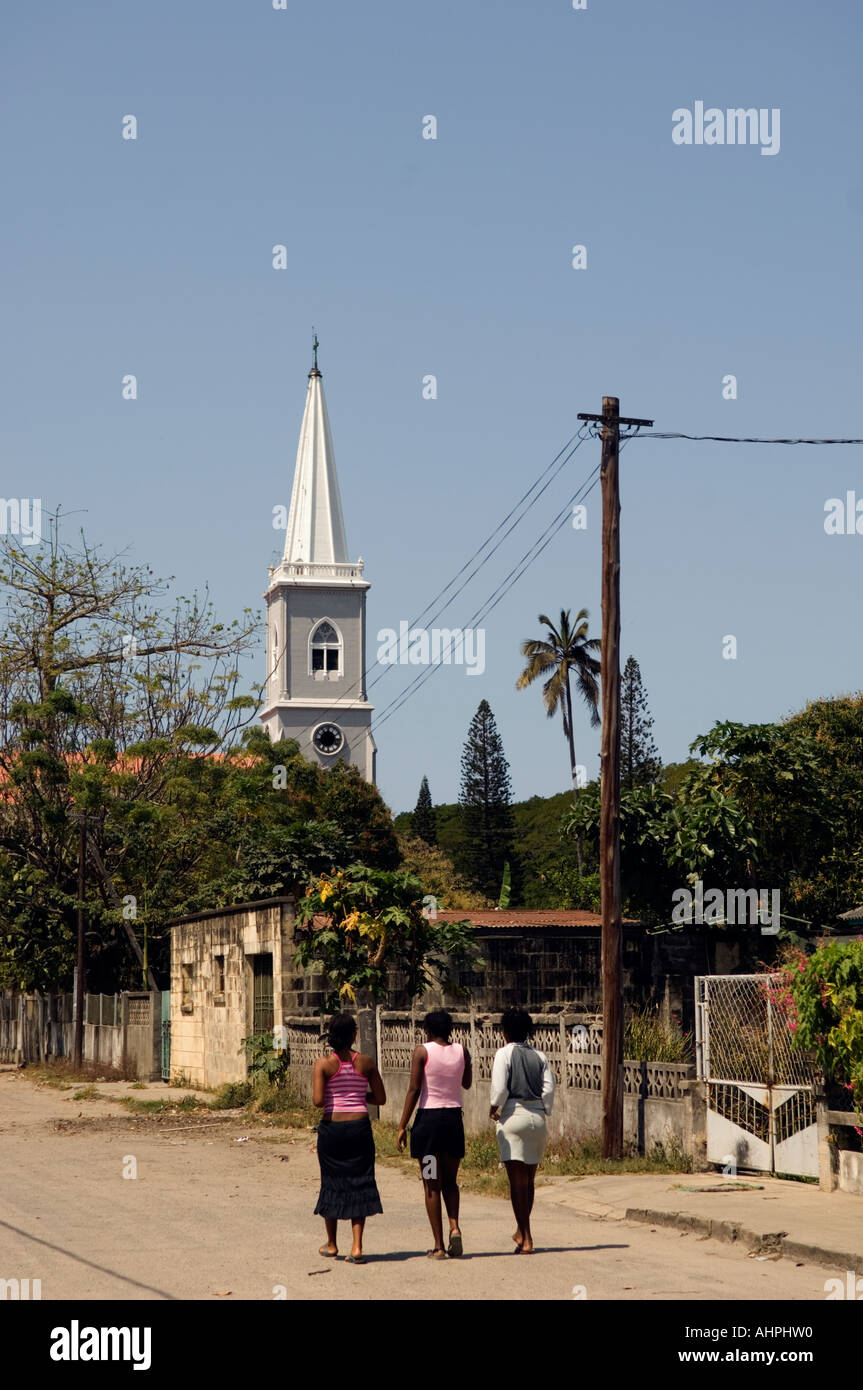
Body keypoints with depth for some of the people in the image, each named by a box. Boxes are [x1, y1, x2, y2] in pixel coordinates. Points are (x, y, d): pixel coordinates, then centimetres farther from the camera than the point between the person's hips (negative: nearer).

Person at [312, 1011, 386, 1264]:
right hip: (360, 1127, 1)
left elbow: (318, 1101, -15)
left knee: (332, 1182, 13)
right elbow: (381, 1099, 3)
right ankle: (357, 1246, -6)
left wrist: (331, 1097, 7)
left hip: (332, 1127, -1)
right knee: (359, 1182, 4)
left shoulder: (323, 1064, -7)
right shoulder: (366, 1062, -1)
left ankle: (331, 1244, 25)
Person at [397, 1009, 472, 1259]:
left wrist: (403, 1126, -5)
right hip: (454, 1118, 3)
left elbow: (414, 1089, -9)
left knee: (432, 1186, 3)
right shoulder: (461, 1051, 4)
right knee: (450, 1181, 18)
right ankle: (454, 1226, -7)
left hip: (428, 1117, -3)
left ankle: (439, 1247, 1)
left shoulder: (422, 1051, -6)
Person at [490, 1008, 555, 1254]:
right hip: (538, 1116, 5)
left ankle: (526, 1240, -8)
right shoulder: (539, 1056, 7)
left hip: (513, 1115, -5)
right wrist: (544, 1113, 11)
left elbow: (499, 1088, -13)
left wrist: (495, 1108, 5)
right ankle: (521, 1232, 31)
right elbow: (549, 1089, 0)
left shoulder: (504, 1053, -5)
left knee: (517, 1180, -4)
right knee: (528, 1180, 17)